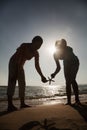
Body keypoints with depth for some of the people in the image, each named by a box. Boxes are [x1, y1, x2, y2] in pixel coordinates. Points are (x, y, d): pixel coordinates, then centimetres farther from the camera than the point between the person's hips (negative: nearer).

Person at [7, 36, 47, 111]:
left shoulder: (36, 53, -9)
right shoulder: (24, 46, -26)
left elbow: (37, 66, -8)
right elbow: (18, 59, -33)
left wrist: (42, 76, -19)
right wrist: (16, 73, -40)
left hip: (20, 66, 7)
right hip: (13, 63, -6)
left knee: (22, 84, 0)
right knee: (12, 82, -16)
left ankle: (22, 104, 3)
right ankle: (10, 105, -18)